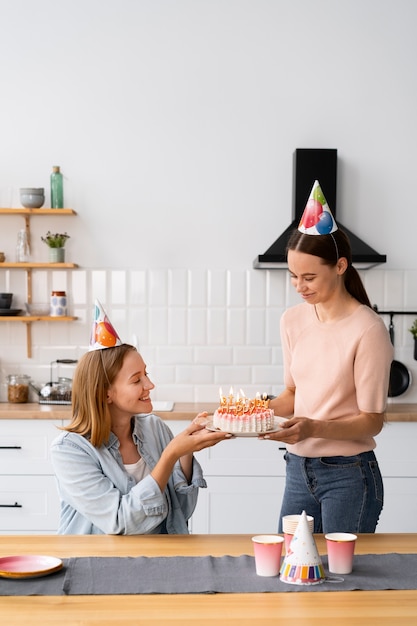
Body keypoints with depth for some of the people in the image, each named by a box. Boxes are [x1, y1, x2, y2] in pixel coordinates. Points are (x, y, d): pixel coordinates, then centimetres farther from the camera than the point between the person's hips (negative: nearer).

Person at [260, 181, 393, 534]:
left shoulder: (367, 330, -15)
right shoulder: (293, 321, 3)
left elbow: (372, 420, -13)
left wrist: (314, 428, -27)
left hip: (348, 475, -5)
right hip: (298, 468, 6)